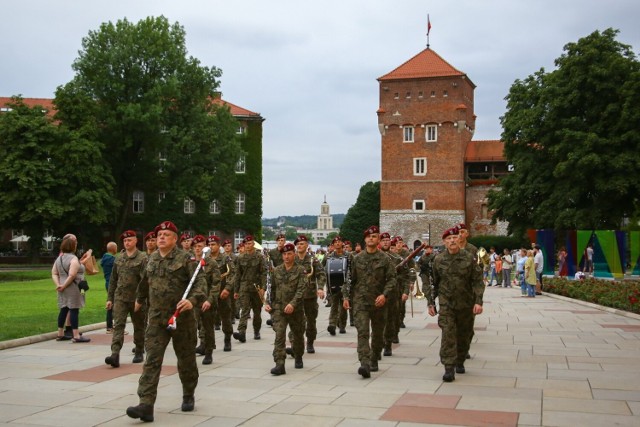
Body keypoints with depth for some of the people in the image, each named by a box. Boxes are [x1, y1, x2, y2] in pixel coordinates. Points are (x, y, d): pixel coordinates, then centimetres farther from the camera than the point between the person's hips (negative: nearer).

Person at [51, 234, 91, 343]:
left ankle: (60, 334, 19)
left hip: (64, 289, 8)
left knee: (64, 309, 14)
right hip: (73, 288, -8)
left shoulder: (59, 258, 12)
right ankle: (76, 336, -8)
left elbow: (54, 273, 9)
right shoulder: (73, 258, -14)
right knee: (74, 310, -7)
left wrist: (58, 284, -1)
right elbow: (72, 275, -24)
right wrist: (64, 286, -14)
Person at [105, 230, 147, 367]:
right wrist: (109, 298, 10)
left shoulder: (143, 258, -5)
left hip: (137, 299, -3)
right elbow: (113, 280, 14)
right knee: (118, 325, -9)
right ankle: (115, 354, -16)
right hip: (120, 298, 3)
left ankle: (139, 353, 23)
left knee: (139, 326, 10)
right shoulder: (119, 259, 10)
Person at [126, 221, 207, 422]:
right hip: (157, 318, 4)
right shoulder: (152, 259, 9)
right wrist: (140, 299, 40)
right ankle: (146, 405, -12)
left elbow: (200, 281, -16)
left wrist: (193, 300, -33)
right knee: (152, 360, -7)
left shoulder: (185, 258, -8)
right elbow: (145, 281, 27)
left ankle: (188, 396, 32)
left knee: (186, 359, 11)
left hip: (182, 318, -3)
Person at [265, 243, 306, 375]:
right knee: (279, 336, -13)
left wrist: (292, 304, -26)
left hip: (295, 309, -1)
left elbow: (301, 289, -14)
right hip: (278, 308, 1)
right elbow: (272, 288, 16)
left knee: (298, 335, 14)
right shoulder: (277, 270, 8)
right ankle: (279, 365, -17)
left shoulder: (300, 270, -4)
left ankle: (298, 358, 38)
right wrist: (268, 302, 4)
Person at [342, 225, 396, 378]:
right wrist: (346, 296, 3)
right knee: (362, 332, -14)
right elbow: (350, 279, 11)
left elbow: (391, 279, -2)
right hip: (360, 301, 0)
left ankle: (374, 360, 31)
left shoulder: (384, 259, 1)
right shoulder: (357, 259, 6)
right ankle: (365, 364, -23)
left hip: (378, 302, 0)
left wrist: (384, 294, -16)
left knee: (377, 334, 12)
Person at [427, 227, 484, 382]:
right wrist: (431, 303, 8)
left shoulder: (469, 258, -3)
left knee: (464, 335, 12)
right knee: (448, 334, -13)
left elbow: (478, 281, -3)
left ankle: (460, 362, 34)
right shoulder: (439, 260, 0)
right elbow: (433, 283, 10)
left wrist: (478, 301, -12)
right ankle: (449, 369, -13)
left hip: (466, 304, 1)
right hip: (446, 304, -1)